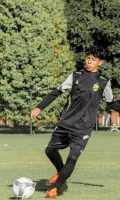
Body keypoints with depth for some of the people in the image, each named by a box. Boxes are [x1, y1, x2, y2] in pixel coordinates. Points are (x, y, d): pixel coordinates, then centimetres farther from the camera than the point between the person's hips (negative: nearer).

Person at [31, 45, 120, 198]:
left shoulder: (103, 83, 2)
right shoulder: (75, 76, 5)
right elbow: (56, 92, 6)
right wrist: (39, 108, 0)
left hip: (83, 128, -3)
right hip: (65, 123, 3)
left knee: (73, 158, -14)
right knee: (50, 150, 11)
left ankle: (55, 188, 1)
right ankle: (60, 172, 39)